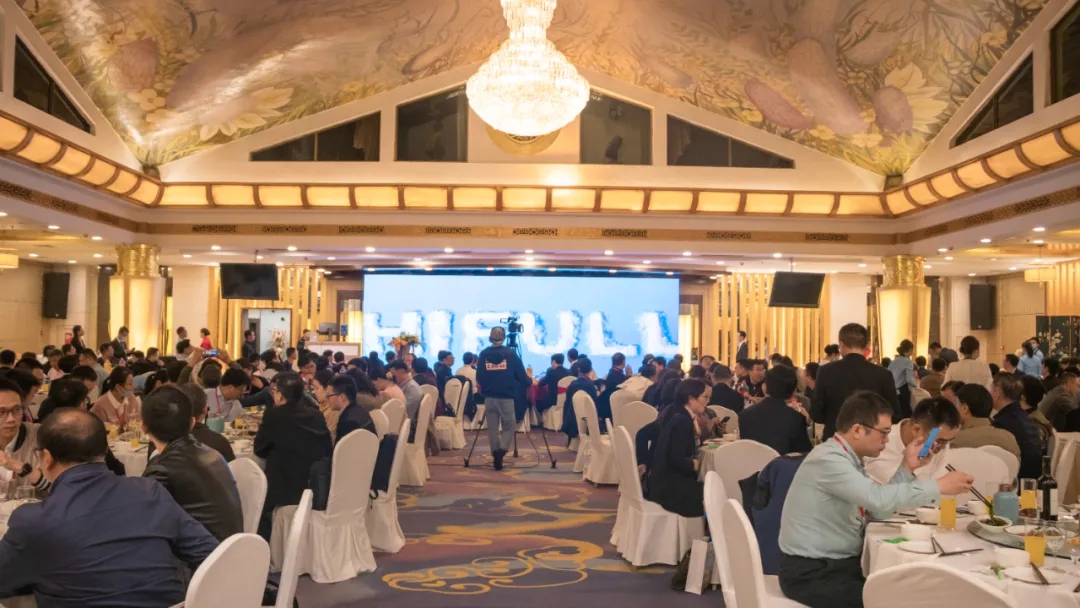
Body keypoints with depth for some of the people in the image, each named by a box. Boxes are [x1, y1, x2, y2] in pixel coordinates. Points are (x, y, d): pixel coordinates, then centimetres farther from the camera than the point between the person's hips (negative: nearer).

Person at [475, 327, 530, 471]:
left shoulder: (483, 354, -1)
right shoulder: (511, 354, -7)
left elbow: (479, 378, 2)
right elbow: (521, 376, -4)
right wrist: (530, 381, 17)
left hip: (489, 397, 2)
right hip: (506, 397, -2)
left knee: (492, 428, 10)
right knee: (509, 426, 8)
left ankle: (496, 454, 8)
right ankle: (502, 449, -15)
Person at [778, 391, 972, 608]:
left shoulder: (847, 459, 8)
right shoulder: (828, 460, -21)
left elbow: (878, 509, 10)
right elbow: (880, 498, -30)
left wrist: (906, 468, 3)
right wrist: (939, 486, -21)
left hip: (842, 563, 9)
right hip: (811, 573, -9)